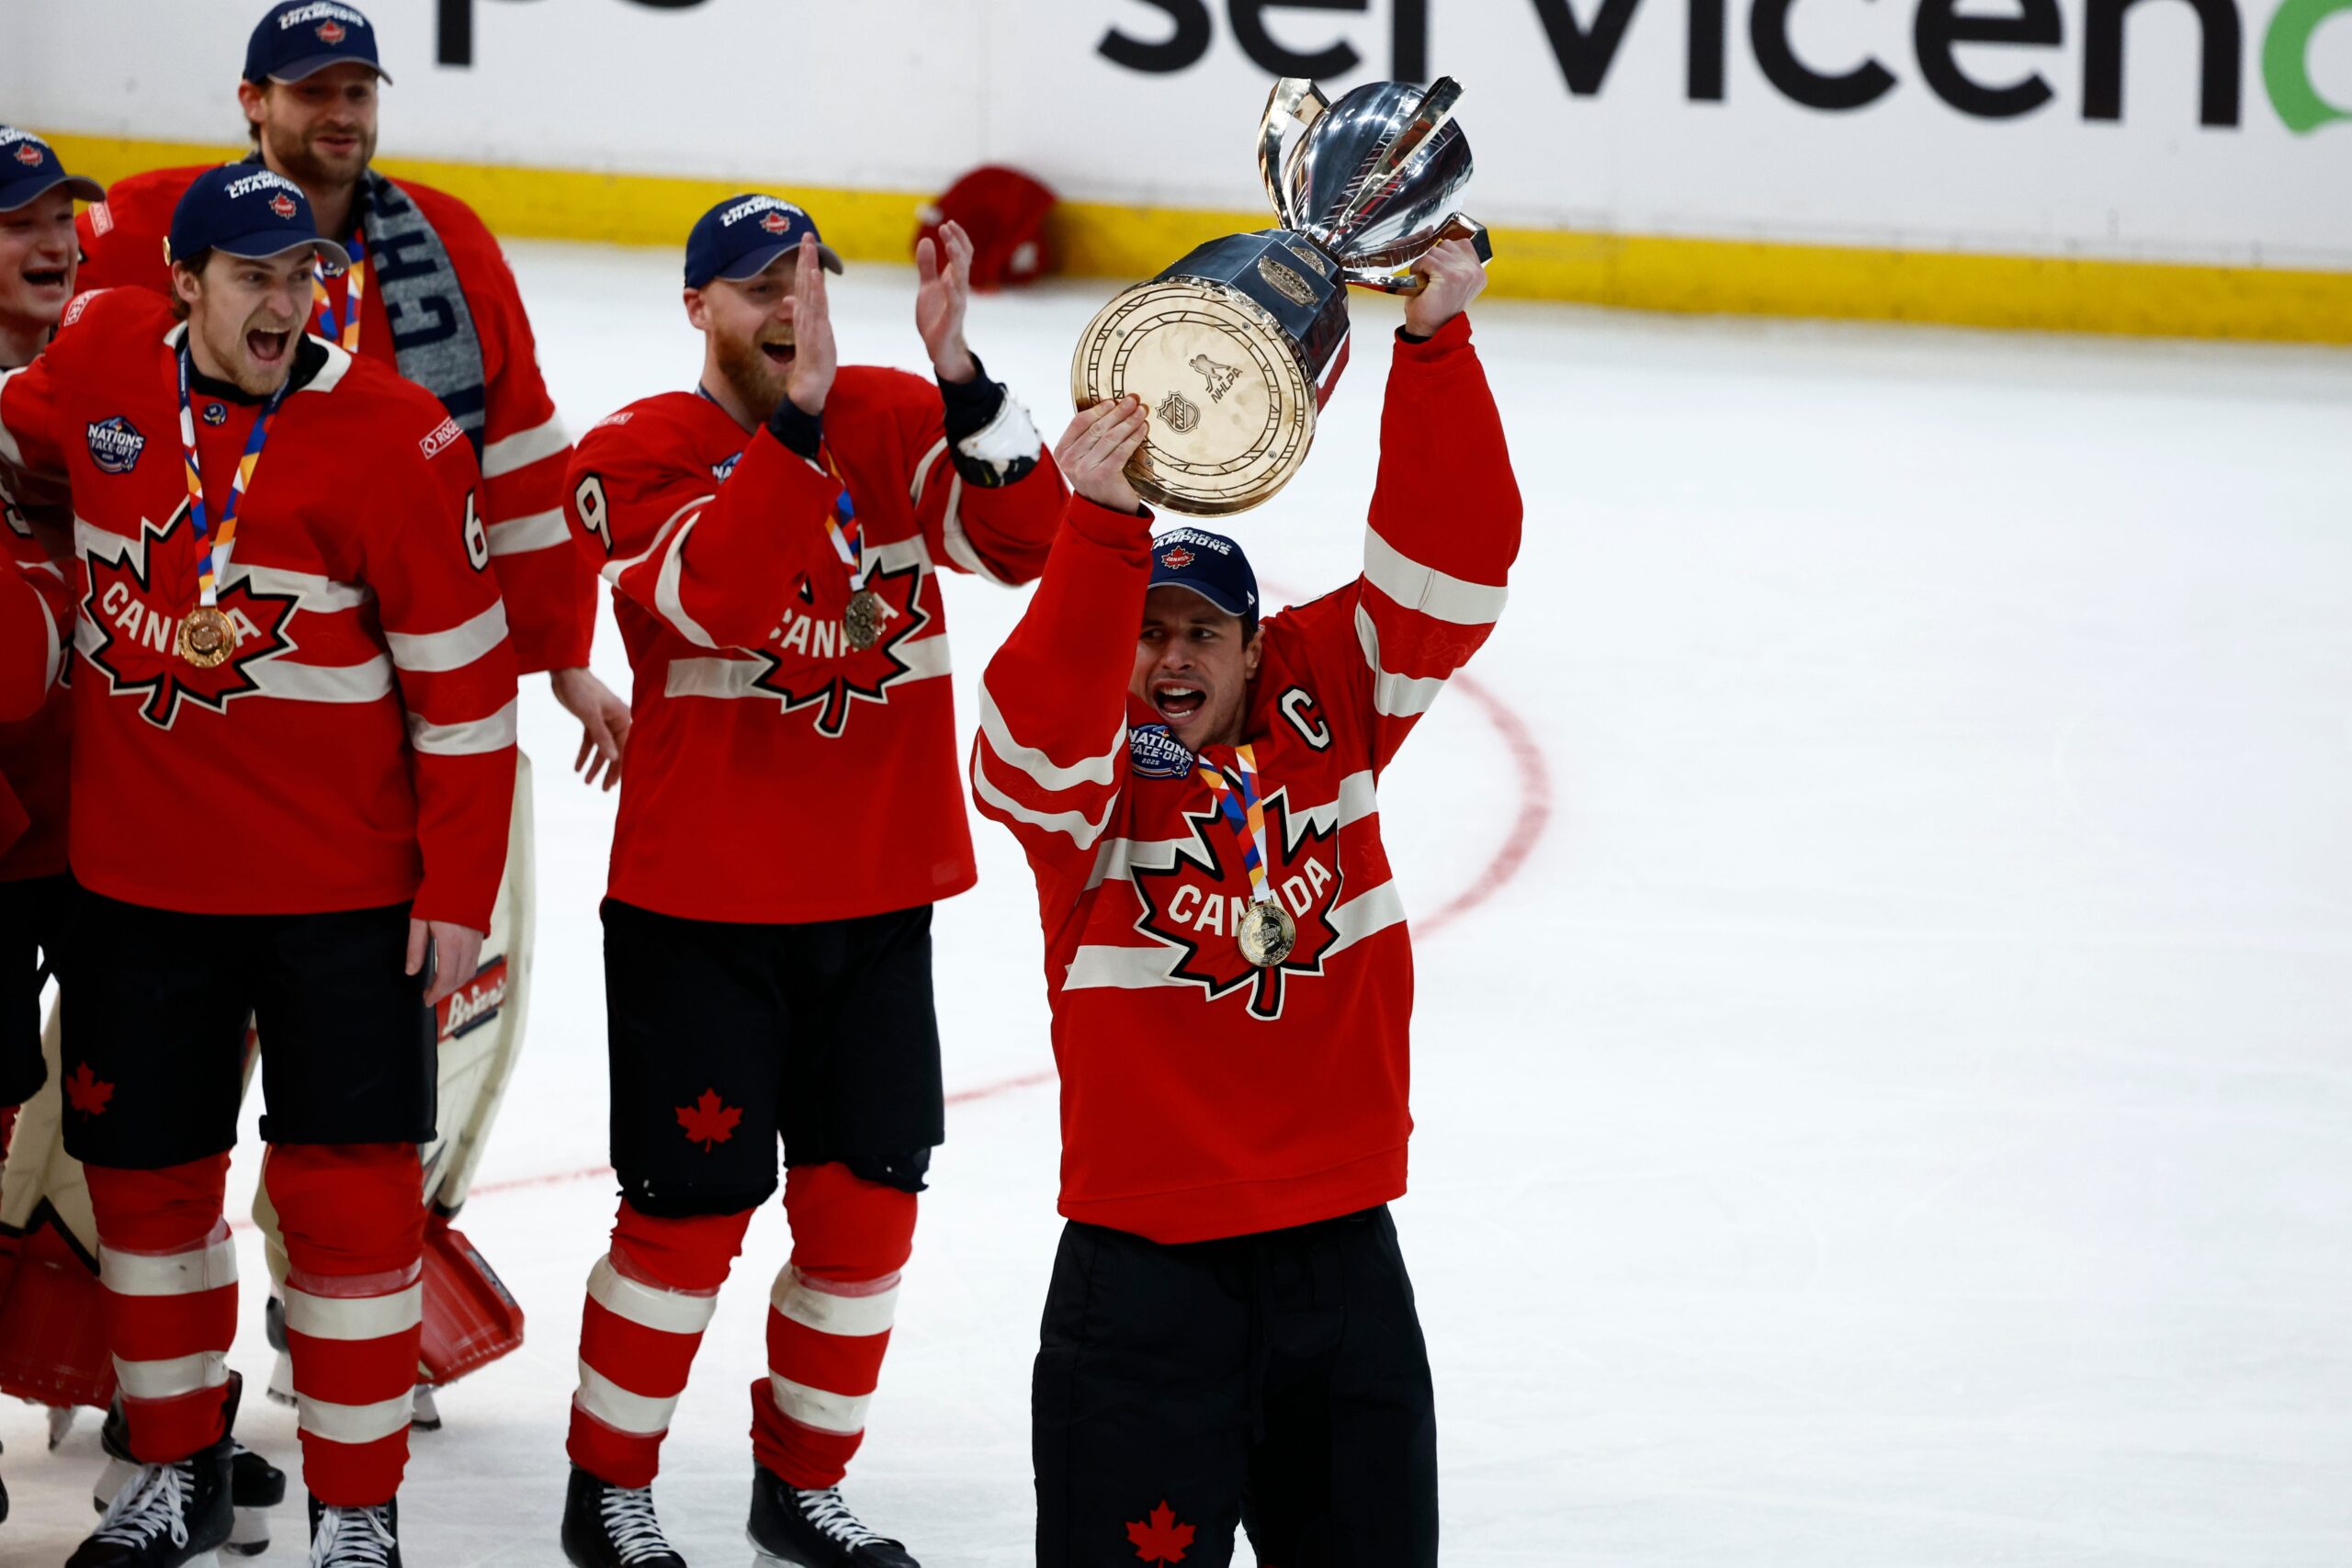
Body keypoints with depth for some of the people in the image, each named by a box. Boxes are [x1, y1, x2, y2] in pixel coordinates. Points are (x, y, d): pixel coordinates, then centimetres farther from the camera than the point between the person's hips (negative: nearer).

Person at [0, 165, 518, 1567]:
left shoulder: (394, 439, -15)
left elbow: (466, 683, -11)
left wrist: (460, 888, -10)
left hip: (341, 887, -4)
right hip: (138, 868, 4)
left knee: (346, 1186, -2)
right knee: (144, 1171, 13)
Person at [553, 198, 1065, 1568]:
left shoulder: (899, 422, 3)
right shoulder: (638, 453, -9)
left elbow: (1025, 538, -14)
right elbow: (717, 595, -27)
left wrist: (959, 373, -27)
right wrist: (795, 419, -32)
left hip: (878, 900, 4)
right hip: (699, 905, -4)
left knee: (866, 1203, 8)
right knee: (691, 1211, -1)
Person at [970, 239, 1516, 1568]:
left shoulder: (1328, 701, 4)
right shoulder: (1081, 776, -5)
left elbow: (1449, 560, -5)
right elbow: (1047, 723, -28)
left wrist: (1437, 342, -16)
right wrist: (1103, 525, -39)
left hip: (1342, 1245, 4)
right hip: (1147, 1267, -4)